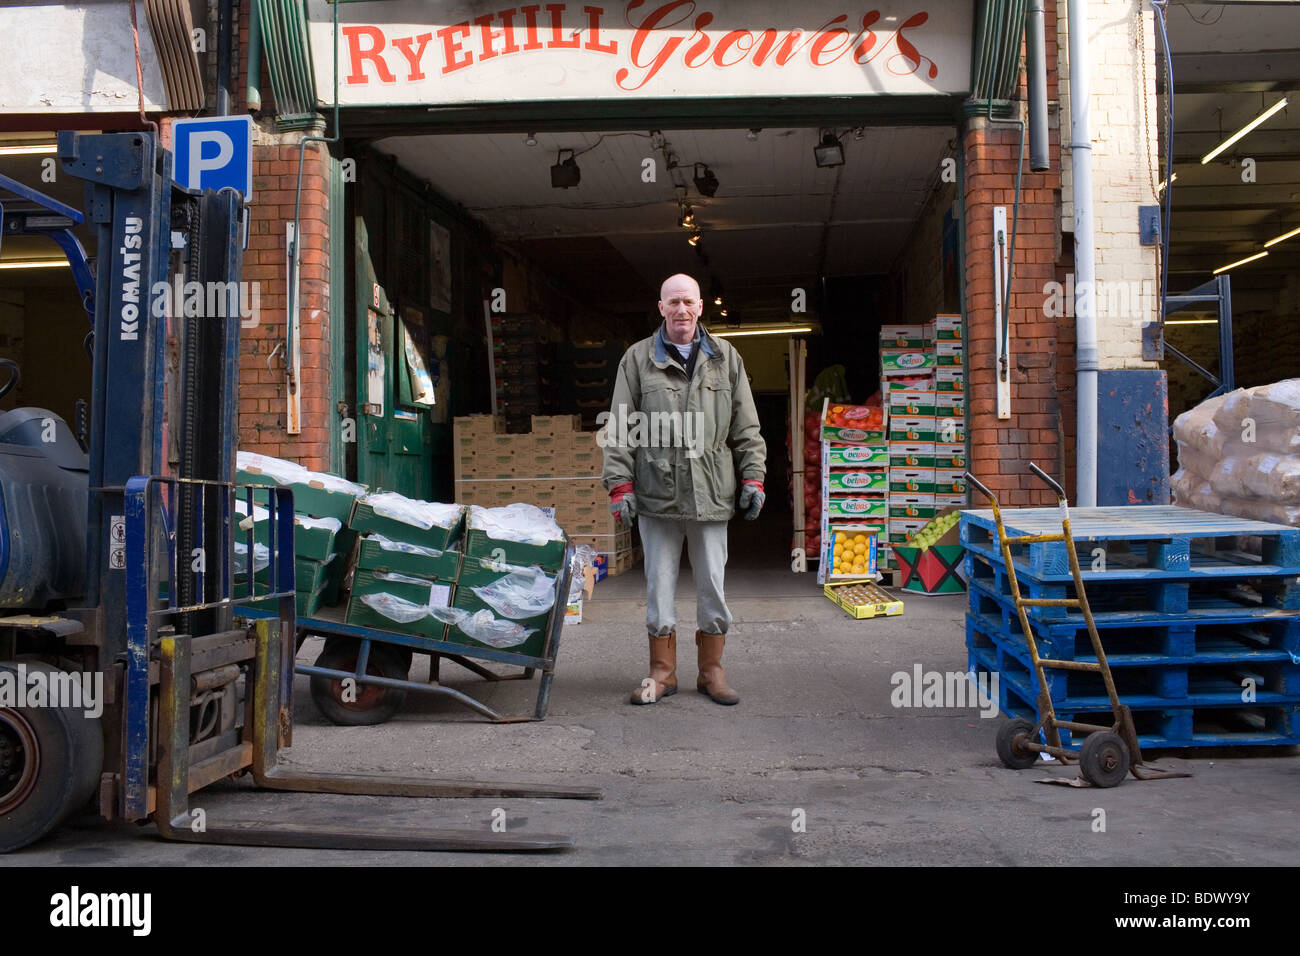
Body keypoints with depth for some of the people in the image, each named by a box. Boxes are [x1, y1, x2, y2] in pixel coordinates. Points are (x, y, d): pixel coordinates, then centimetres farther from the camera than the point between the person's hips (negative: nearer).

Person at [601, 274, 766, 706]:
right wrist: (620, 483, -3)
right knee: (659, 584, 6)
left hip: (711, 493, 1)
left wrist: (753, 477, 5)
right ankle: (662, 673, 18)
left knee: (712, 585, 7)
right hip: (656, 493, -1)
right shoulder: (638, 359, 5)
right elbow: (620, 429, 4)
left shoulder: (726, 359, 10)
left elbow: (746, 428, 12)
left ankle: (711, 671, 20)